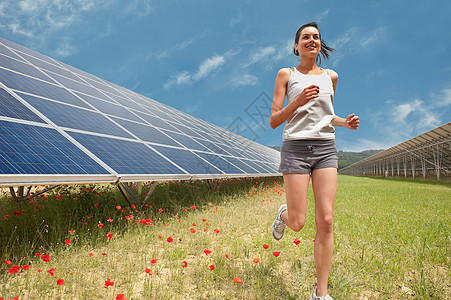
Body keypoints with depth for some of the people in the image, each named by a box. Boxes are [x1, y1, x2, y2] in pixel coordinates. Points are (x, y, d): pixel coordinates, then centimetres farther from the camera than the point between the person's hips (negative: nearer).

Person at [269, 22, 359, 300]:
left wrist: (345, 122, 7)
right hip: (296, 149, -3)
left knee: (326, 221, -6)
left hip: (326, 149, 3)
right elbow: (274, 121, 0)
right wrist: (297, 102, -16)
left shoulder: (331, 76, 16)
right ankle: (284, 214, 36)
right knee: (297, 223, -4)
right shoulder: (286, 75, 6)